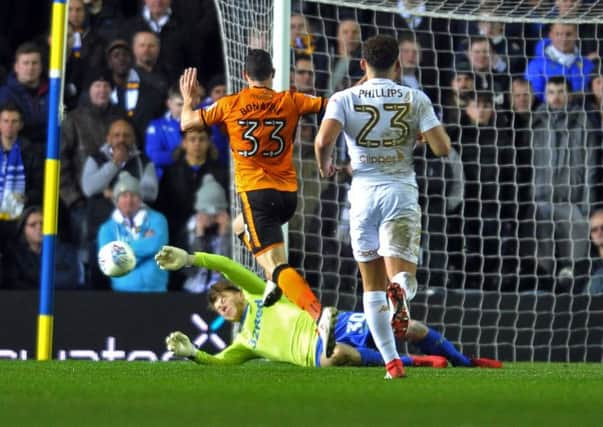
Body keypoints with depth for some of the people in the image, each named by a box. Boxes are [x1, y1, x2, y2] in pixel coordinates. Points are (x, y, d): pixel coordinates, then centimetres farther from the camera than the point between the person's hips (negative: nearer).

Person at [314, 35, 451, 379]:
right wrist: (438, 130, 17)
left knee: (373, 287, 11)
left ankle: (391, 361, 6)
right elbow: (442, 147, -6)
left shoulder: (344, 99, 1)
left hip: (363, 193, 1)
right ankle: (401, 289, -41)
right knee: (403, 278, -3)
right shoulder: (415, 99, 2)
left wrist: (325, 167, 6)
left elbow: (324, 141, -15)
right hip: (401, 192, -1)